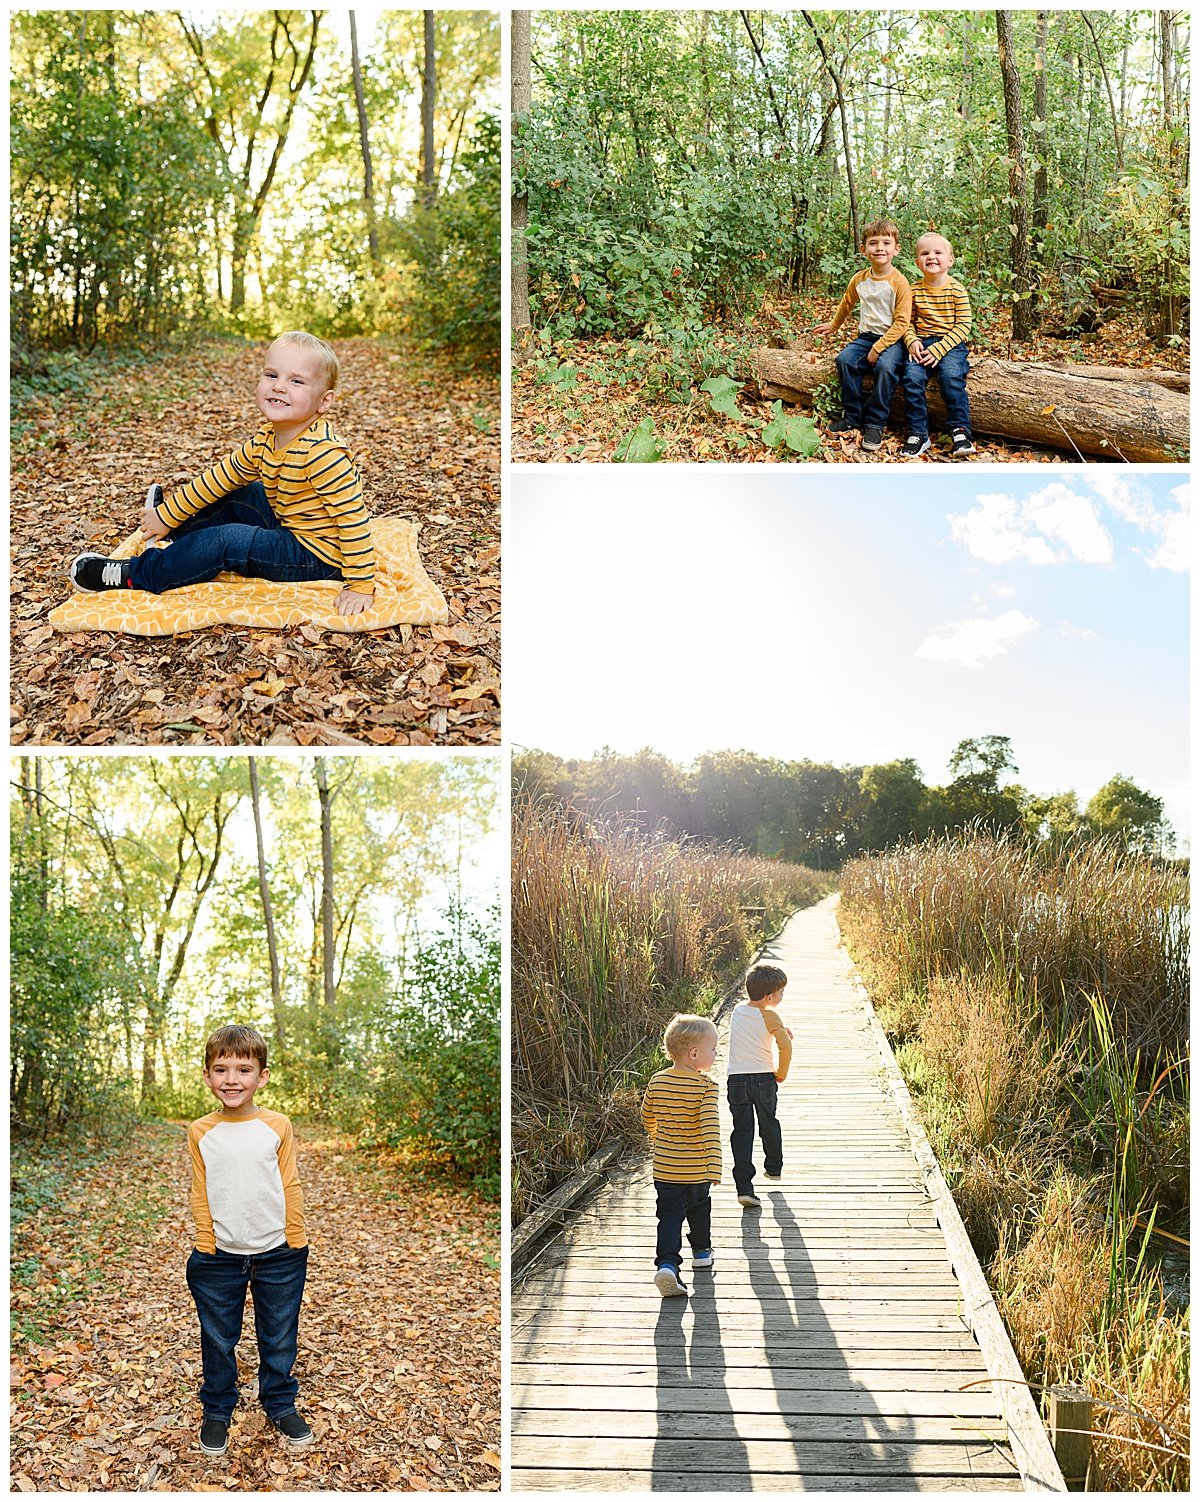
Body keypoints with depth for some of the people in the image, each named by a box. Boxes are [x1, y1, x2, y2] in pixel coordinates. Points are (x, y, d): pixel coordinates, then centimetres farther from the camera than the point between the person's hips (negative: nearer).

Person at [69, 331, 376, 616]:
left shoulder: (322, 452, -30)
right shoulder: (266, 440, -2)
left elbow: (353, 516, -32)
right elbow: (223, 476, 8)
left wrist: (360, 585, -34)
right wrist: (169, 515, 13)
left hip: (315, 554, -8)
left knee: (225, 542, -17)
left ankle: (134, 575, -5)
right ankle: (176, 527, 42)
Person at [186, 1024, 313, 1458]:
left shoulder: (277, 1127, -5)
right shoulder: (200, 1133, -4)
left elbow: (290, 1188, 0)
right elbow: (200, 1195, 2)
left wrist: (295, 1243, -1)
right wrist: (205, 1247, -2)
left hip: (277, 1255, 0)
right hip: (219, 1257, 0)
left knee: (279, 1338, 11)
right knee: (218, 1341, 11)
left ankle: (281, 1405, 31)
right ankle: (216, 1411, 30)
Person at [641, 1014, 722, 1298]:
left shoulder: (657, 1082, -2)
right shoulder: (706, 1086, -17)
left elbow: (647, 1117, 12)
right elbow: (710, 1128, -26)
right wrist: (714, 1166, -27)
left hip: (664, 1168, 2)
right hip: (696, 1168, -2)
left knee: (670, 1216, 3)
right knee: (699, 1208, 22)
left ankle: (667, 1263, -15)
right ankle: (701, 1251, 40)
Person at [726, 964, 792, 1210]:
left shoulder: (737, 1010, 5)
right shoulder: (769, 1017, -12)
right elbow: (785, 1046, -22)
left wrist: (779, 1031, 16)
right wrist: (781, 1074, -7)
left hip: (736, 1079, 2)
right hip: (764, 1078, -2)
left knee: (742, 1131, 1)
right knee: (769, 1125, 21)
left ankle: (744, 1187, -9)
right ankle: (774, 1168, 43)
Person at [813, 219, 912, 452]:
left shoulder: (899, 282, -12)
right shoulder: (859, 280, 4)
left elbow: (901, 322, -14)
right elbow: (847, 304, 26)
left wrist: (879, 348, -20)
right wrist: (834, 326, 39)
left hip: (892, 338, -5)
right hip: (867, 335, 5)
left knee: (885, 366, -33)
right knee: (845, 359, -21)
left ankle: (875, 424, -22)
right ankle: (852, 417, -9)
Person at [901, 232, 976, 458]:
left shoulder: (957, 290, -3)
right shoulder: (915, 290, 6)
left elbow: (963, 324, -7)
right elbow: (908, 322, 8)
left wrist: (939, 349, -17)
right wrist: (912, 341, -14)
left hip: (951, 344, -2)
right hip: (922, 343, 2)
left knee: (951, 376, -30)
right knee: (912, 377, -24)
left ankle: (960, 430, -19)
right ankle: (918, 434, -15)